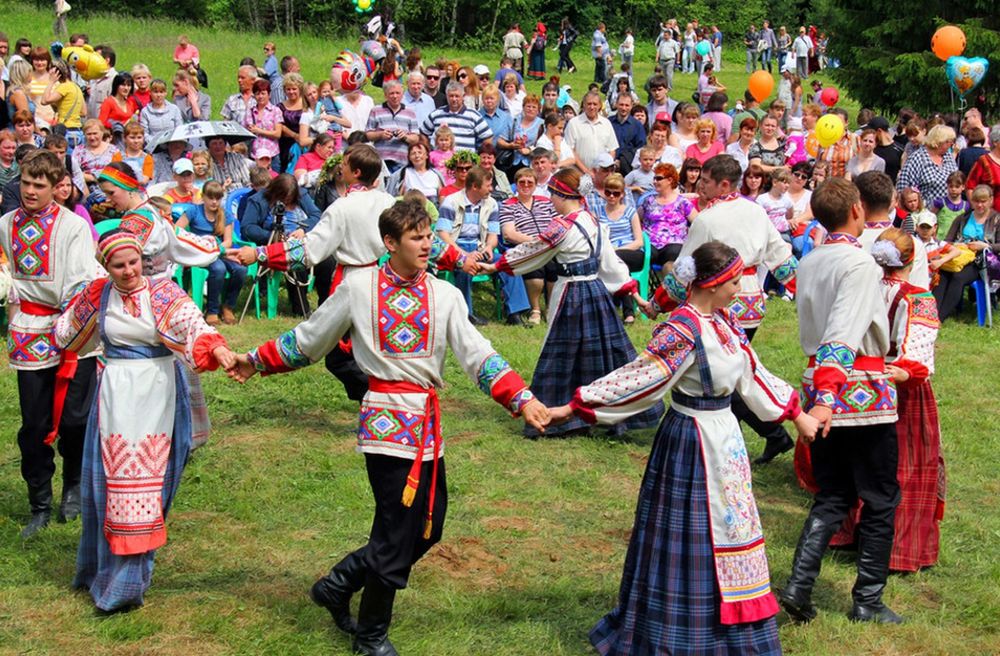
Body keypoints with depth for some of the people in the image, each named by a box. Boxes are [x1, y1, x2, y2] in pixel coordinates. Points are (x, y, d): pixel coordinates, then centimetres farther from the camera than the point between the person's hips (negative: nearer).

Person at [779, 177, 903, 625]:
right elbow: (843, 336, -27)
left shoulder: (809, 264, 8)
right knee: (881, 500, 7)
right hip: (862, 389, -7)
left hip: (818, 383, 7)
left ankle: (798, 588, 1)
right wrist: (827, 398, -34)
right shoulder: (860, 263, -16)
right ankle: (868, 601, 11)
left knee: (832, 496, 14)